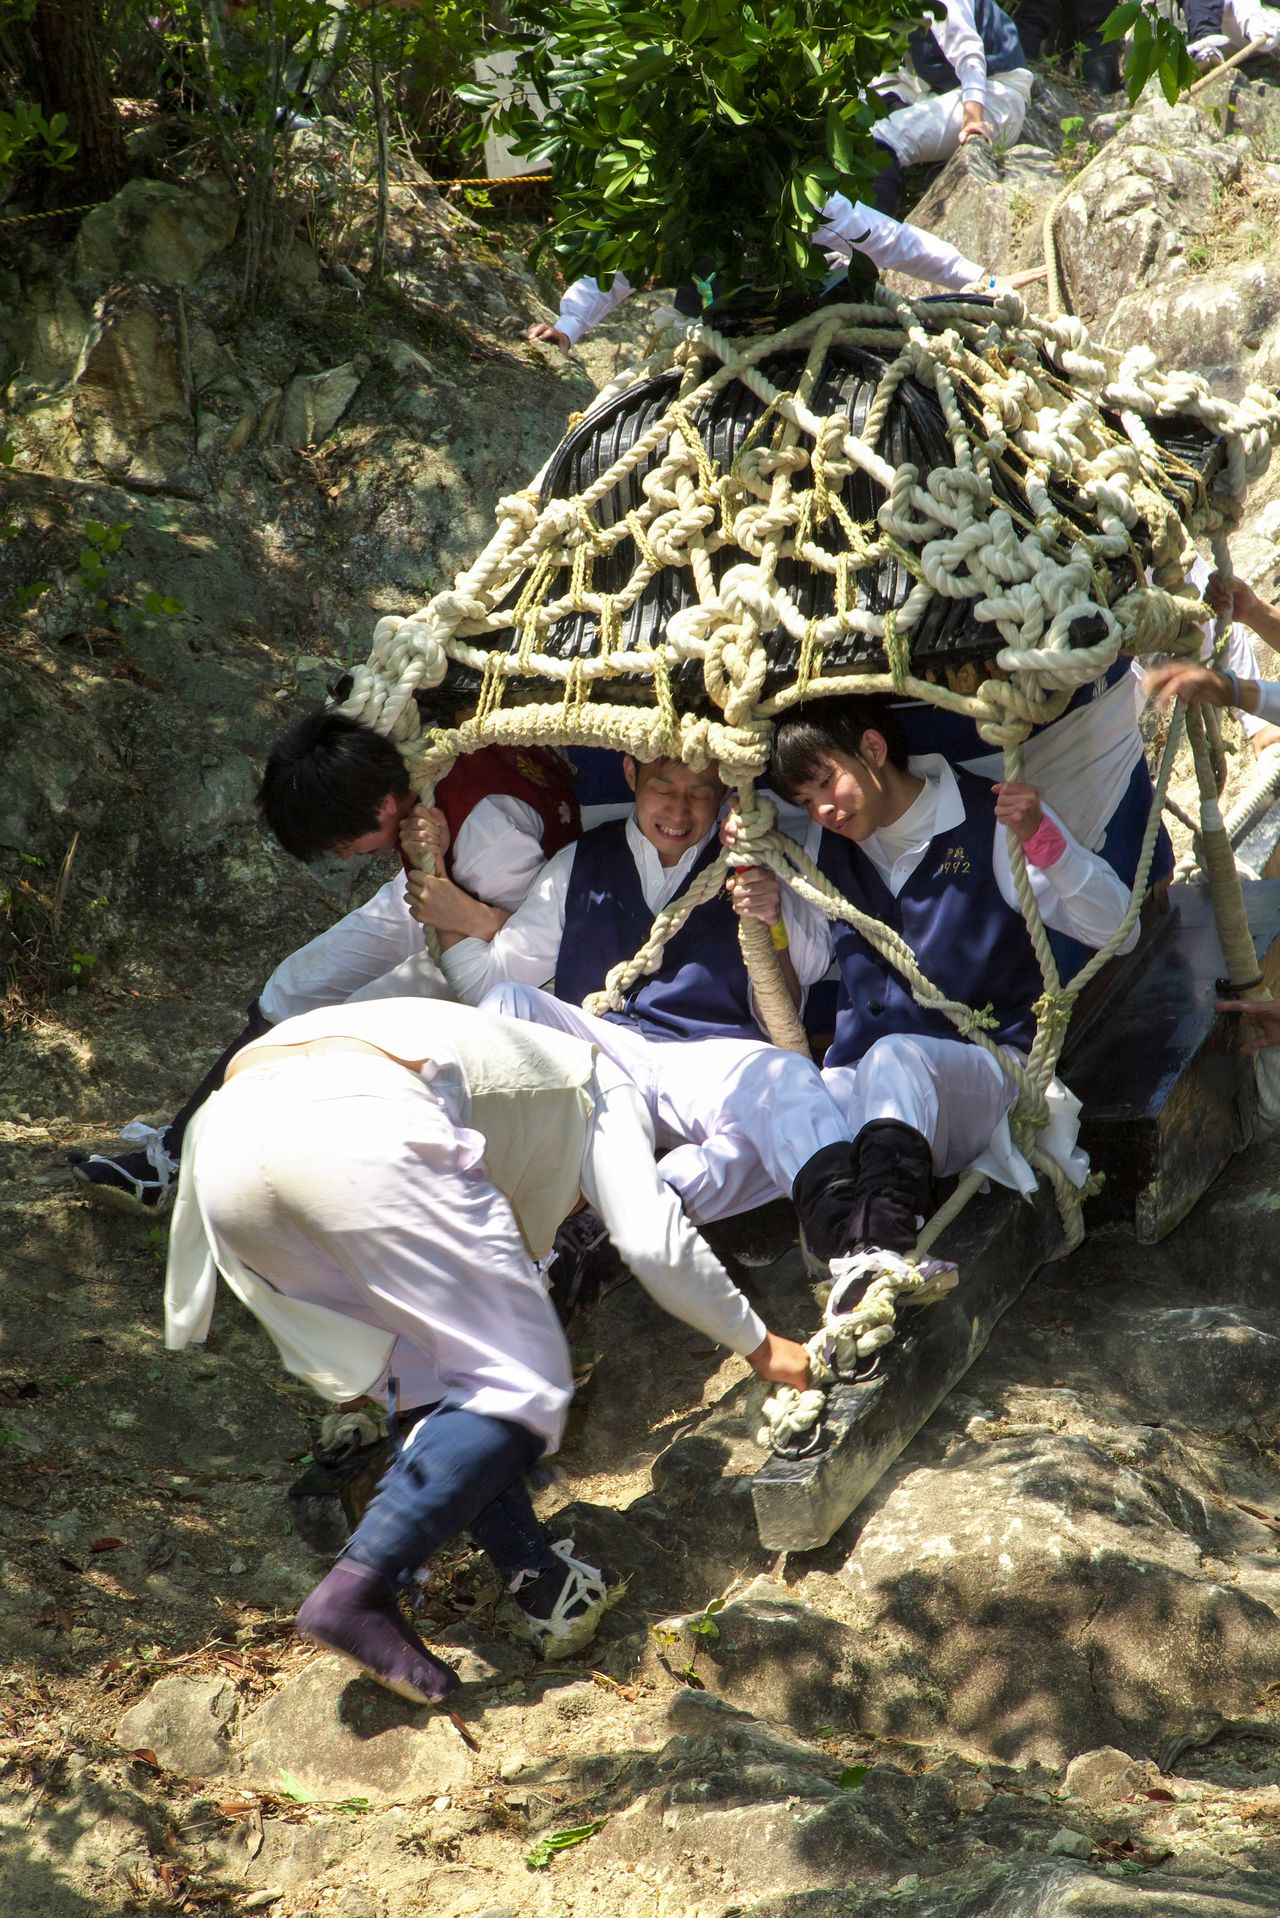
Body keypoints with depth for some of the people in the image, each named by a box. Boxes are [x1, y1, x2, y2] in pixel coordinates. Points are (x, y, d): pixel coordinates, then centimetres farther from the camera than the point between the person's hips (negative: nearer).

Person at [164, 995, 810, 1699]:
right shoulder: (593, 1083, 31)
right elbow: (653, 1241, 19)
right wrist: (759, 1344, 32)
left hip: (226, 1144, 8)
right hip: (362, 1136, -7)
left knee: (433, 1372, 20)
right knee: (521, 1385, 0)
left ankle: (537, 1581, 13)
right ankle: (357, 1590, -13)